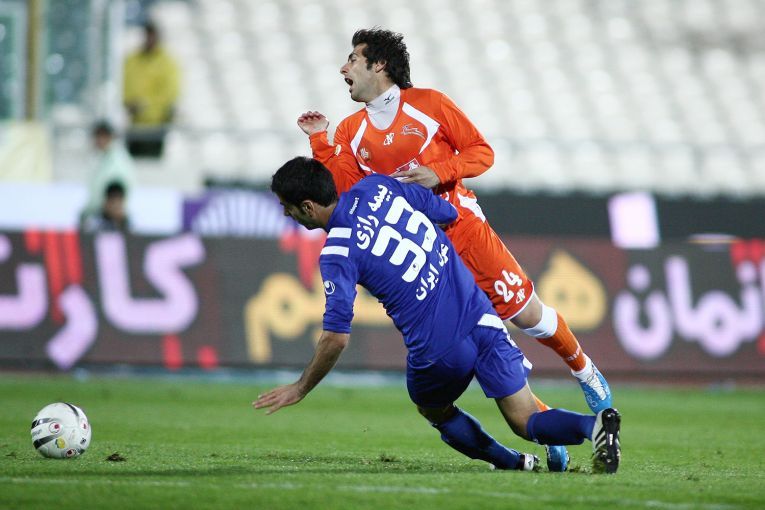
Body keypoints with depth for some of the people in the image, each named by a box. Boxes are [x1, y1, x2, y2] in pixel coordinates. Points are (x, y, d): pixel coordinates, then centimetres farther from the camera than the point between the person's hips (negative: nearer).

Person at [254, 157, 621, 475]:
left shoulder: (337, 256, -11)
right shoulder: (374, 187, 6)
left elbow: (336, 337, -14)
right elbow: (448, 213, 17)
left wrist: (299, 389, 0)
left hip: (439, 350, -5)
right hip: (480, 317, 5)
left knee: (435, 411, 28)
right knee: (527, 423, 7)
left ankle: (512, 463, 16)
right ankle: (595, 425, -22)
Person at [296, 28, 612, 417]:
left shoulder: (428, 103, 0)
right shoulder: (350, 131, 8)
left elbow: (481, 152, -1)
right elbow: (341, 189, -2)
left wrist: (438, 173, -15)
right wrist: (319, 141, -8)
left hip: (462, 227, -2)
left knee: (528, 315, -1)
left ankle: (584, 372, 27)